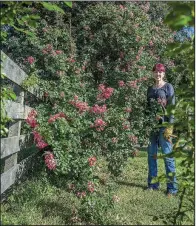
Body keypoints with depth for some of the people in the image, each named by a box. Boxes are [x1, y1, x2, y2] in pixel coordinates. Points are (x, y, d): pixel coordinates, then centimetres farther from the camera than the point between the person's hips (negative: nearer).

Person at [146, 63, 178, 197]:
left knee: (168, 155, -4)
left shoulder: (168, 87, 2)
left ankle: (172, 188, 4)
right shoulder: (150, 89, 15)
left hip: (163, 125, -5)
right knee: (152, 155, 8)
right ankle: (153, 184, 20)